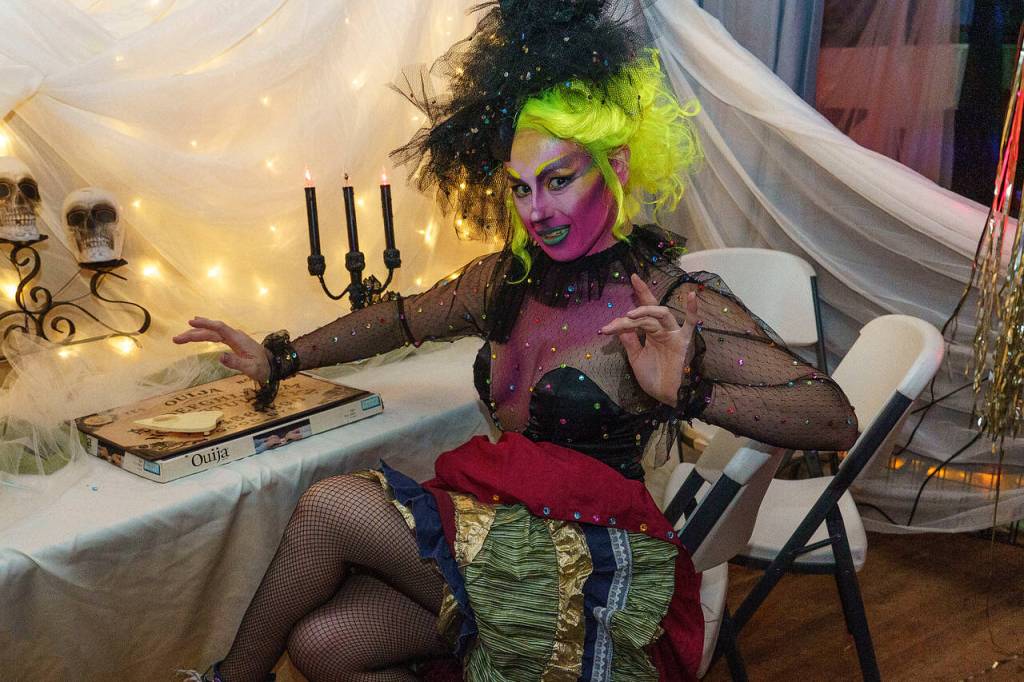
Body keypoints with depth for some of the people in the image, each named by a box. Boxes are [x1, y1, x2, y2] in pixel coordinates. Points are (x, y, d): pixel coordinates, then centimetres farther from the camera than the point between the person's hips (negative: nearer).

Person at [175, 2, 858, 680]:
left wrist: (689, 395, -31)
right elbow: (403, 317, 21)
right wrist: (281, 359, 19)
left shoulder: (673, 302, -13)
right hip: (501, 535, 6)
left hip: (591, 570, -5)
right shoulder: (508, 278, 6)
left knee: (329, 505, -14)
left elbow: (837, 419, -17)